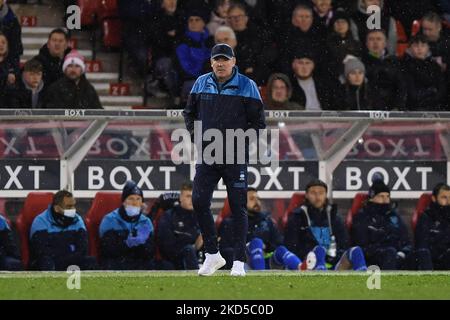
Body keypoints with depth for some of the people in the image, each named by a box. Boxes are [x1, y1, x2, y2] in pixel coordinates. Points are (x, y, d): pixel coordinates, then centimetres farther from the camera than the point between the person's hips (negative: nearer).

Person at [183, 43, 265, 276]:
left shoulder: (247, 86, -2)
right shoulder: (201, 84, 8)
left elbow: (258, 123, 0)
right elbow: (189, 113, 19)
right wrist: (195, 135, 4)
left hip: (235, 157, -3)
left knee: (238, 206, -1)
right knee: (199, 201, -7)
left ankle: (239, 261, 4)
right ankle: (212, 255, 7)